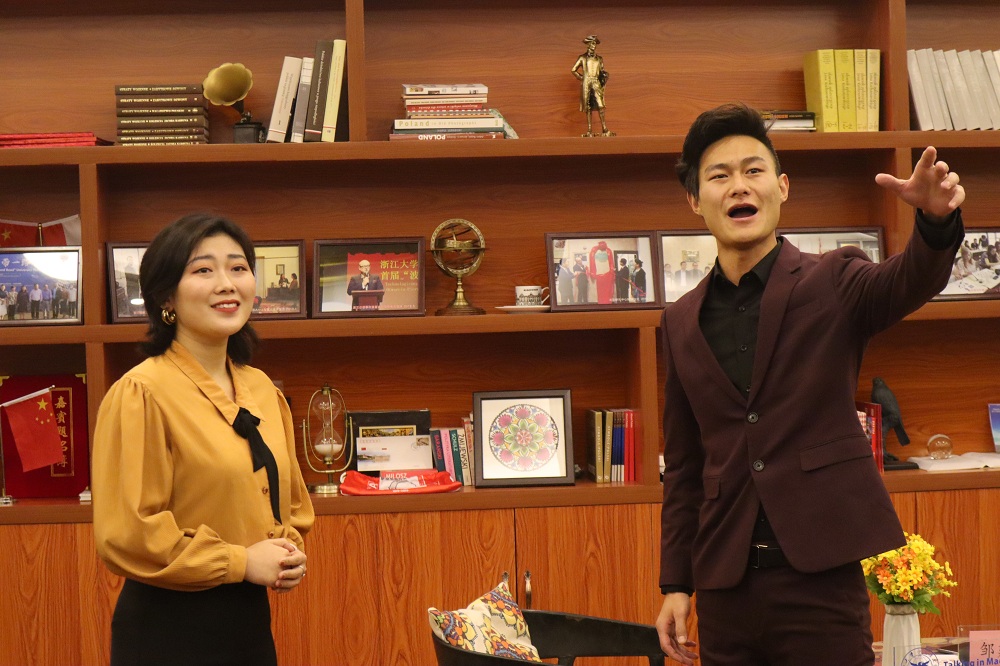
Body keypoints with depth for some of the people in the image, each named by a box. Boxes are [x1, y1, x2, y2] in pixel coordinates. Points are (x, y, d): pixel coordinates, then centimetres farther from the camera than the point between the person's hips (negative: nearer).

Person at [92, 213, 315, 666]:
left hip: (249, 619, 7)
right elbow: (125, 534, -18)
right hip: (170, 626, -6)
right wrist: (240, 562, -15)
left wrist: (288, 551, -1)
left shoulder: (261, 389, 8)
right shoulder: (141, 394, -14)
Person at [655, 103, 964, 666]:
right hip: (726, 587, 3)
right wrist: (676, 583, 10)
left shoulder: (834, 282, 1)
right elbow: (684, 465, 14)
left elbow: (908, 282, -22)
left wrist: (936, 219, -43)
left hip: (821, 575, -3)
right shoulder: (681, 323, 10)